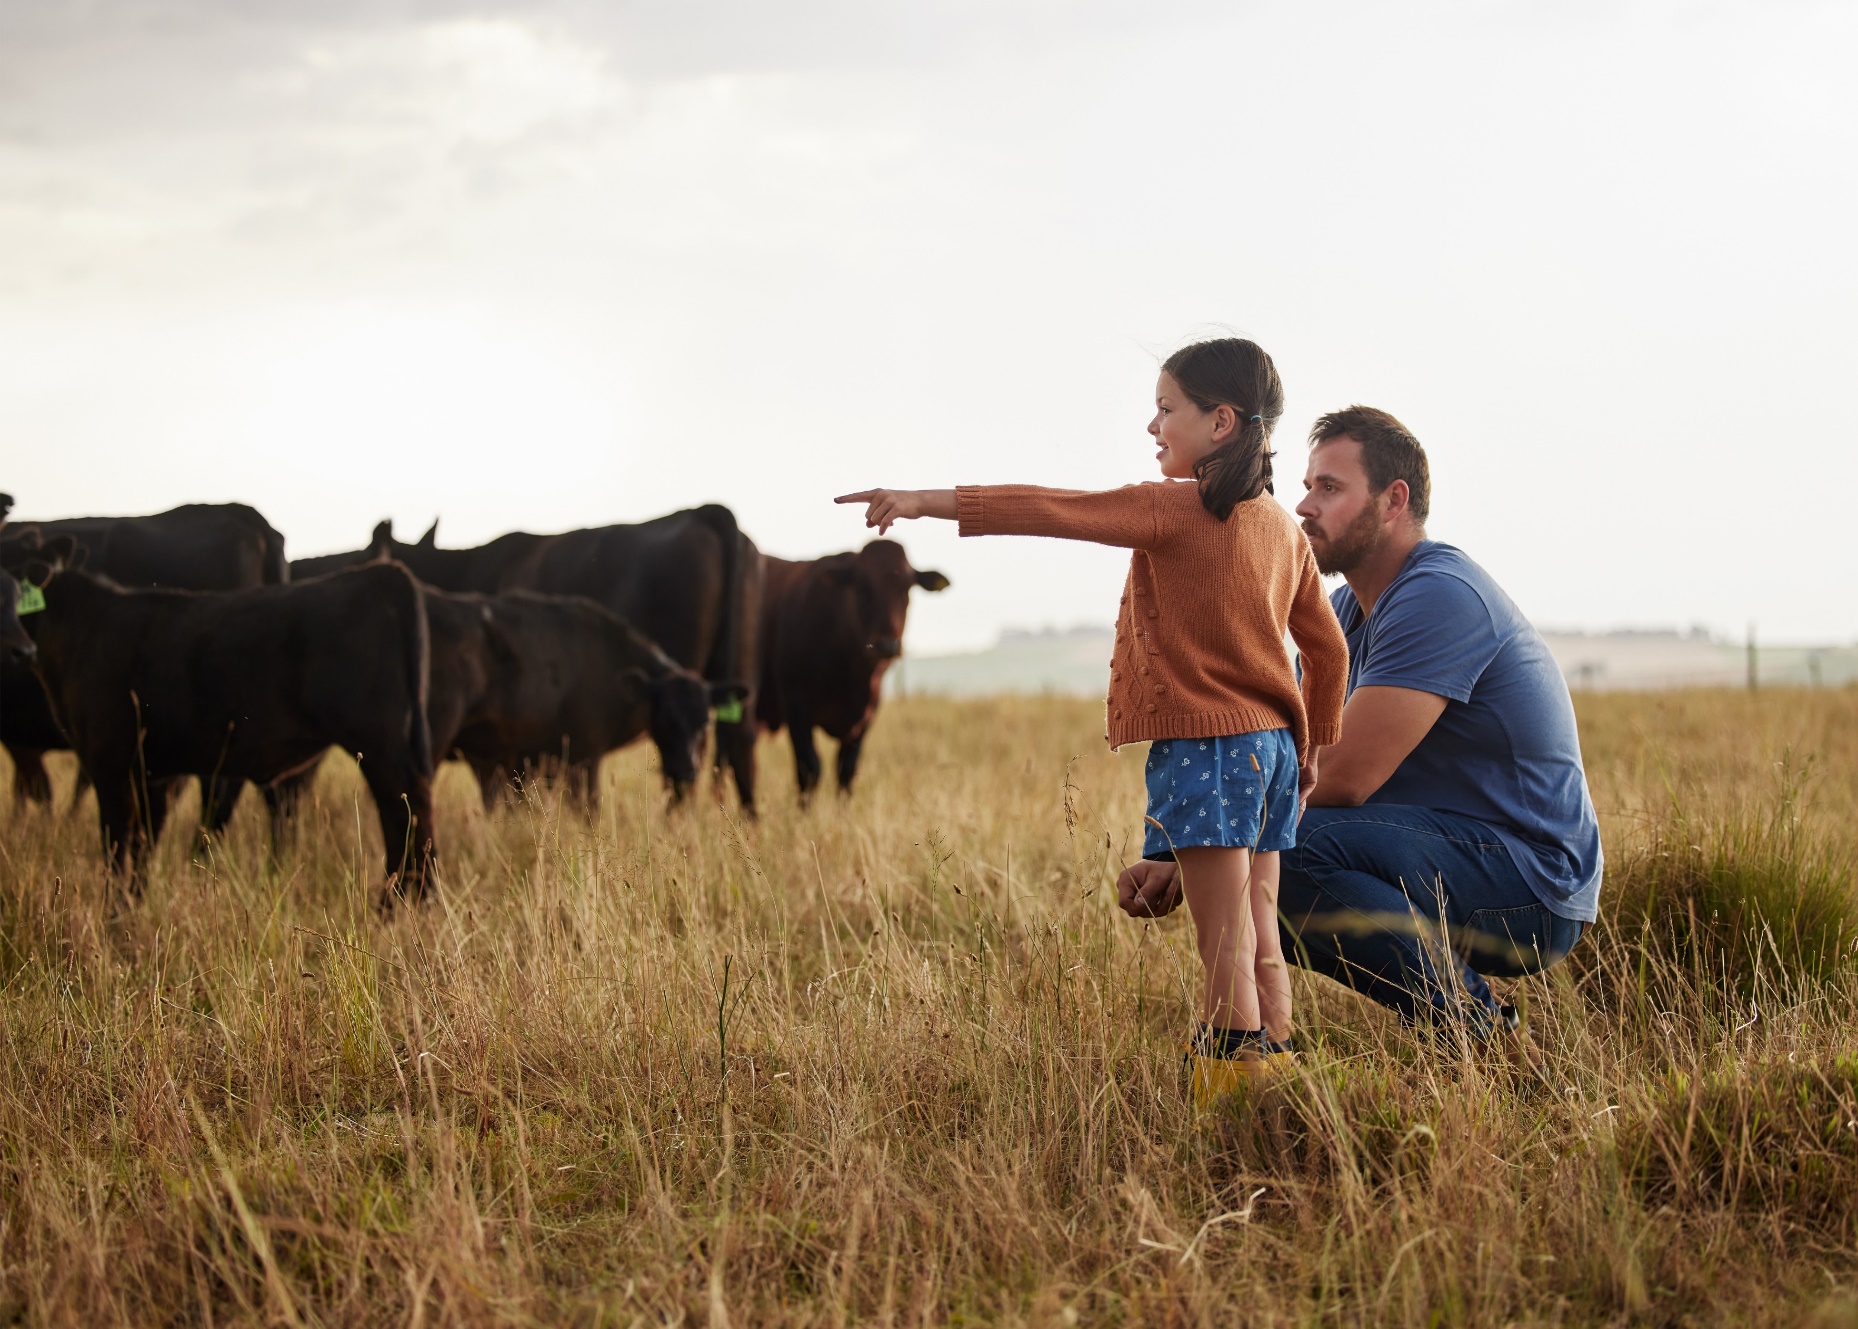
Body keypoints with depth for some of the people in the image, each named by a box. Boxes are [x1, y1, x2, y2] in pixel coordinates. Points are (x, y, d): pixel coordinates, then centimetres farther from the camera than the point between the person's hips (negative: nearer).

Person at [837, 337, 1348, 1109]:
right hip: (1274, 745, 8)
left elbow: (1052, 511, -16)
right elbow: (1328, 648, 16)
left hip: (1204, 745, -8)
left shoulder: (1171, 511, -11)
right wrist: (1316, 744, 27)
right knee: (1261, 943, 13)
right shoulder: (1283, 528, 12)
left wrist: (930, 502, -16)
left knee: (1226, 949, -7)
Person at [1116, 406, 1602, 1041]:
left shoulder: (1438, 596, -19)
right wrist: (1177, 859, -9)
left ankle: (1472, 1027, -15)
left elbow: (1341, 780, -23)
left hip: (1530, 881, -10)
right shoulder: (1346, 611, 13)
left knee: (1292, 851, -29)